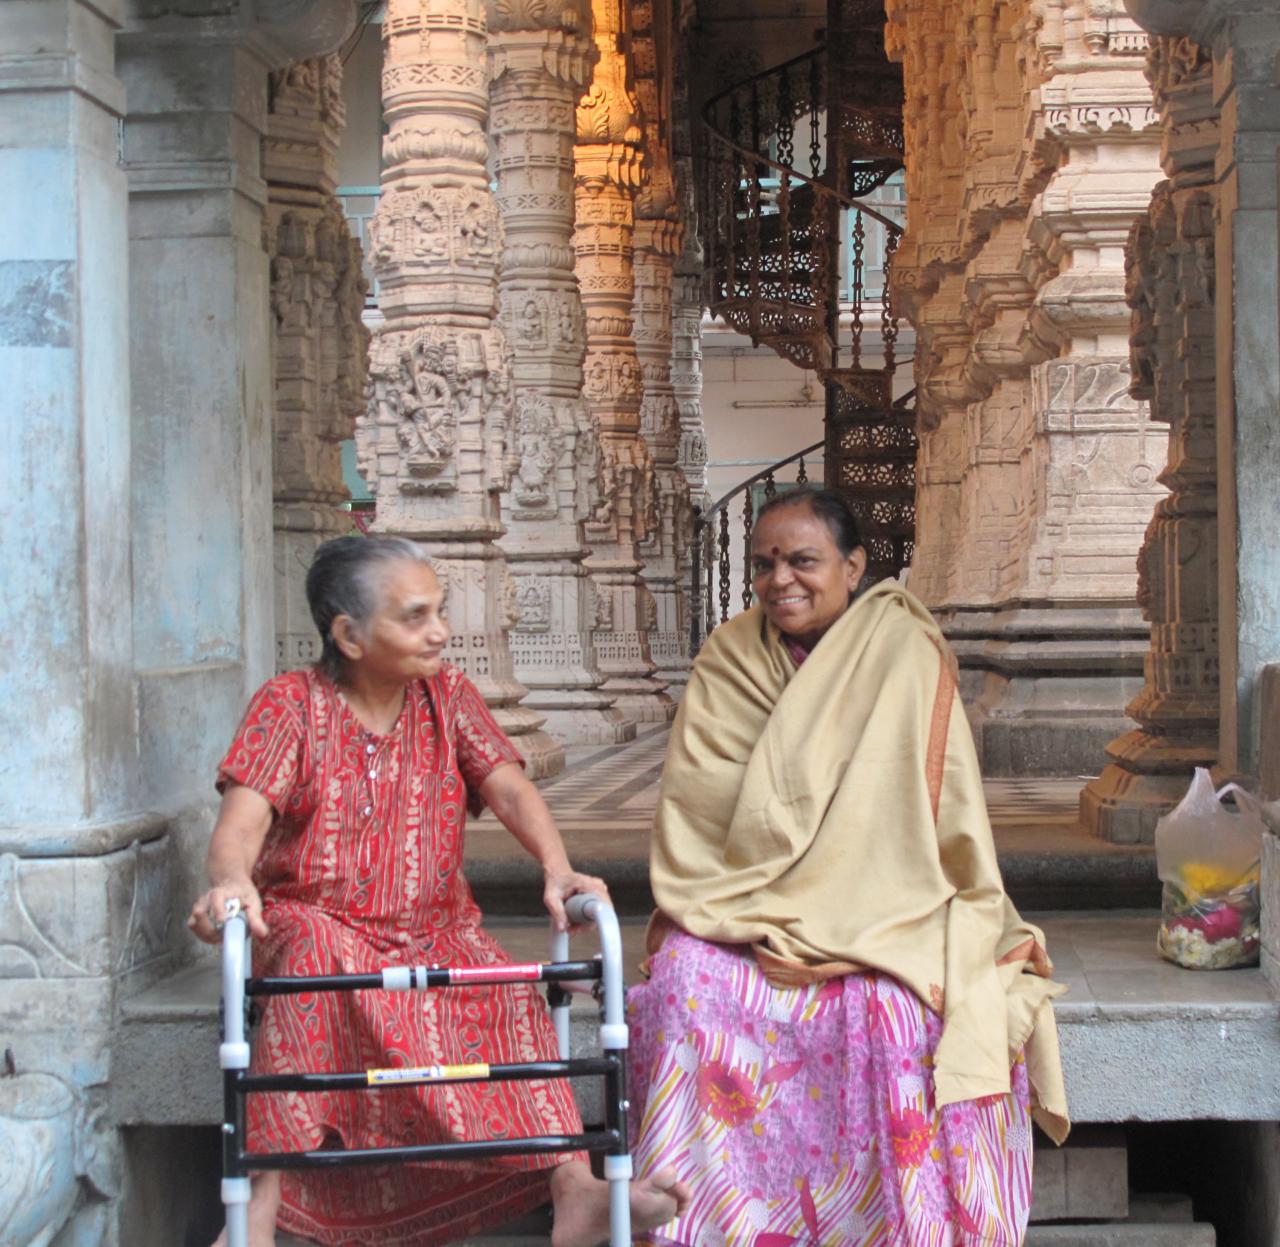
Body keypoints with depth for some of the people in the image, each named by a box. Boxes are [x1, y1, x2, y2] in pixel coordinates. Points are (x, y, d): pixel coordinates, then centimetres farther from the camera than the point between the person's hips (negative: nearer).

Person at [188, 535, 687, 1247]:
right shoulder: (290, 705, -1)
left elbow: (508, 786, -6)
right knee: (310, 951, -37)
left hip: (434, 929, 3)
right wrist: (230, 879, -41)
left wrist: (557, 868, -27)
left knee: (506, 994, -27)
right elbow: (245, 813, -15)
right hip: (318, 924, -3)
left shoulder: (448, 695, 9)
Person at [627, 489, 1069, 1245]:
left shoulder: (903, 653, -4)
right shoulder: (730, 658, 6)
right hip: (746, 918, 3)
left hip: (886, 913, -2)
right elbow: (691, 815, 6)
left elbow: (941, 818, -6)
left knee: (894, 1008, -31)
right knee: (686, 981, -25)